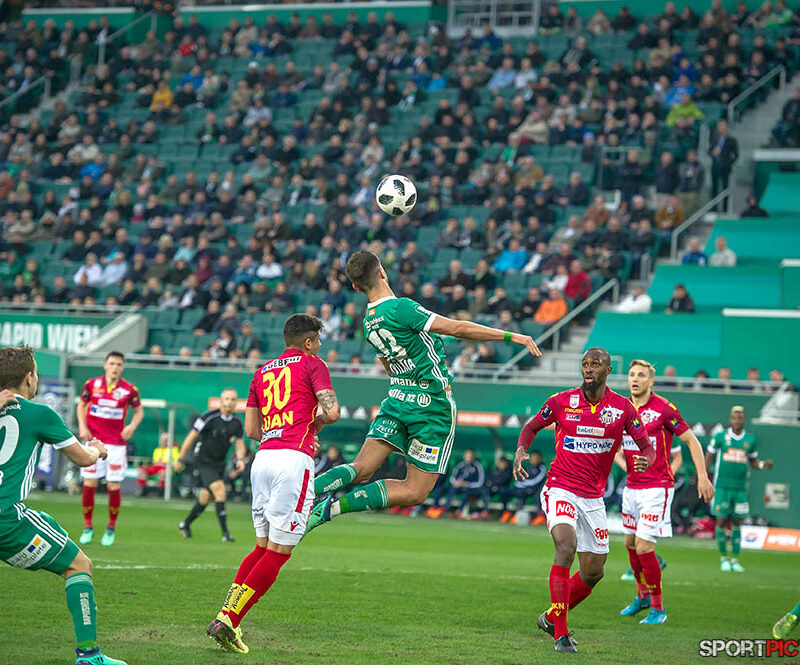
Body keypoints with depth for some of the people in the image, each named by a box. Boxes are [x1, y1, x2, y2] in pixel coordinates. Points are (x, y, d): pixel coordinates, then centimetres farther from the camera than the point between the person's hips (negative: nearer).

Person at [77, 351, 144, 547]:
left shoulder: (129, 389, -2)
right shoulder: (92, 384, 1)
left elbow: (139, 411, 12)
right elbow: (82, 405, 16)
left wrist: (132, 426, -7)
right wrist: (82, 427, 2)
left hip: (117, 444, -1)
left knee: (114, 487, -2)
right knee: (89, 484, -2)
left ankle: (111, 528, 15)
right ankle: (87, 527, 11)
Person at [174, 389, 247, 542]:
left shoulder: (237, 422, 0)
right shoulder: (210, 417, -17)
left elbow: (240, 444, 9)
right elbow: (191, 437, -10)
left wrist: (240, 459, -13)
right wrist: (180, 459, -6)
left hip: (219, 463, 6)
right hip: (204, 462, -6)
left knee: (205, 498, 11)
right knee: (220, 491, -22)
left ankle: (185, 524, 34)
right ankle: (225, 533, -20)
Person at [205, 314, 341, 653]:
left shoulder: (262, 372, 22)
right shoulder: (313, 365, 5)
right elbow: (331, 412, -7)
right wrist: (316, 422, 14)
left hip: (263, 458, 7)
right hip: (294, 459, -7)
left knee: (262, 546, 15)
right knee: (278, 552, -4)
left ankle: (225, 616, 3)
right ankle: (228, 620, -10)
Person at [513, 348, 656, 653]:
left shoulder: (622, 407, -1)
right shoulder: (561, 402, -3)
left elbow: (647, 447, 1)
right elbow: (531, 427, 12)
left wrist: (645, 461, -23)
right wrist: (520, 451, -8)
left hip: (593, 497, 3)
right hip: (560, 488, -3)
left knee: (593, 573, 7)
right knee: (566, 546, -27)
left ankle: (551, 618, 32)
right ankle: (560, 634, -24)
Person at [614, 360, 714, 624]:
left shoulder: (663, 409, -12)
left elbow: (691, 441, -7)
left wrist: (702, 476, -11)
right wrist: (624, 464, 4)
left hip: (657, 488, -7)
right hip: (632, 487, 7)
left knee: (644, 547, -11)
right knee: (630, 543, 15)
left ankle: (657, 608, 2)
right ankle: (642, 595, 37)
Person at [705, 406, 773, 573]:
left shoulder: (750, 439, 7)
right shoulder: (720, 437, -1)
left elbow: (753, 462, 16)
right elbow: (708, 457, 5)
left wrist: (763, 464, -6)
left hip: (740, 488, 2)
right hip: (722, 487, -2)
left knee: (736, 524, 5)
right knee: (721, 521, -4)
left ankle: (735, 560, 12)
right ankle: (723, 558, 8)